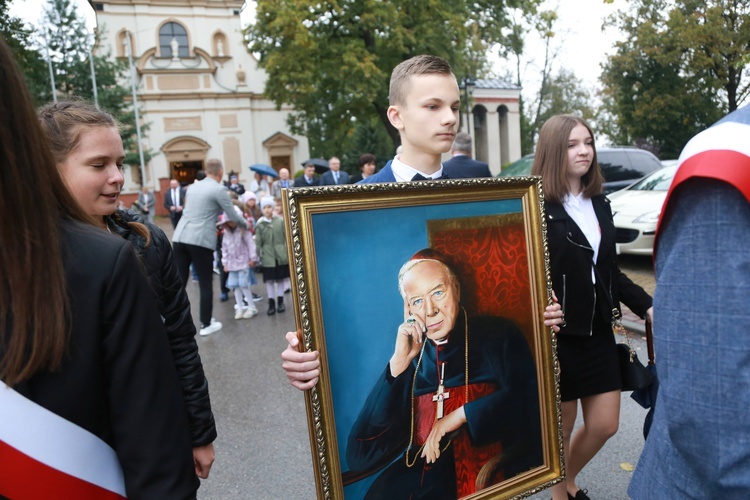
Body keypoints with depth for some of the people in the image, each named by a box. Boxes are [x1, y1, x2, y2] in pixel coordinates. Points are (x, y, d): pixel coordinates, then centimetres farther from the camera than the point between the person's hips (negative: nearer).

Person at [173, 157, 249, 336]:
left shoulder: (192, 186, 16)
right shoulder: (219, 189, -5)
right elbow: (234, 216, -2)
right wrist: (245, 224, 19)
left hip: (180, 237, 6)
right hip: (201, 240, -6)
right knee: (206, 284, 7)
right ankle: (206, 325, 16)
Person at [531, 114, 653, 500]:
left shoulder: (599, 205, 9)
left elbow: (609, 270, 15)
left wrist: (646, 306, 7)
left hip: (598, 331, 7)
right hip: (556, 335, -7)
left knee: (604, 424, 15)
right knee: (561, 427, 10)